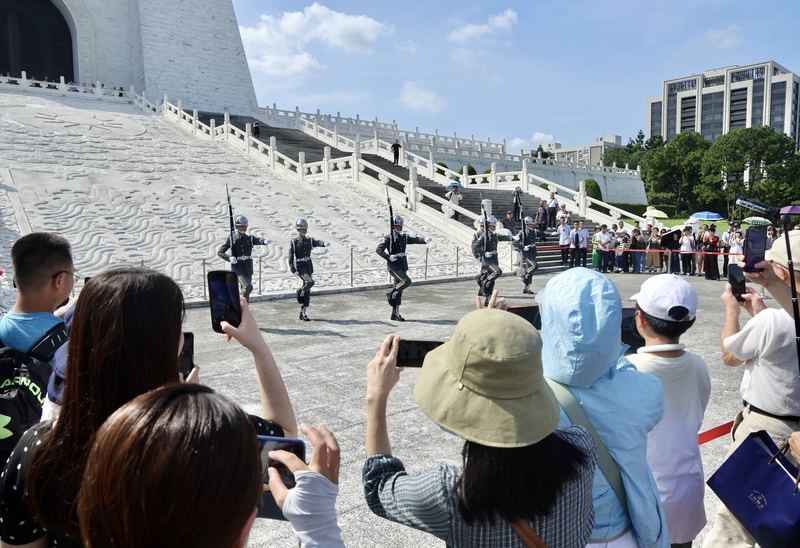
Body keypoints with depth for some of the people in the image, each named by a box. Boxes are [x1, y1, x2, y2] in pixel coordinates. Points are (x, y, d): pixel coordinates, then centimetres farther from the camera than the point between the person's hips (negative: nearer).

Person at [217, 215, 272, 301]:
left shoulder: (250, 238, 4)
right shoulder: (231, 238, -1)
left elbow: (258, 240, -19)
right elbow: (220, 252, 1)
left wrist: (265, 241, -44)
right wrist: (229, 258, -20)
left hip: (248, 268, 4)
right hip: (237, 268, -4)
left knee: (246, 289, 11)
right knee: (248, 287, -22)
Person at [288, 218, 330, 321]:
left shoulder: (310, 240, 7)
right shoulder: (293, 242, -4)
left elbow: (318, 242, -15)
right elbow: (291, 258, -7)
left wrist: (325, 244, -38)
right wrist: (293, 270, -16)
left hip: (309, 267, 5)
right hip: (300, 267, -5)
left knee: (307, 292, 6)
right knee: (310, 282, -31)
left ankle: (303, 314, 15)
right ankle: (300, 291, 2)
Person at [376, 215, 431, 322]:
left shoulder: (404, 237, 13)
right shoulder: (388, 238, -5)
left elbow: (415, 239, -1)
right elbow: (378, 250, -10)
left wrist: (424, 240, -20)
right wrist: (389, 257, -23)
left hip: (402, 266, 7)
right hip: (394, 266, -7)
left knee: (399, 291, 8)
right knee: (406, 281, -24)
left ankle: (395, 314, 14)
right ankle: (390, 293, -3)